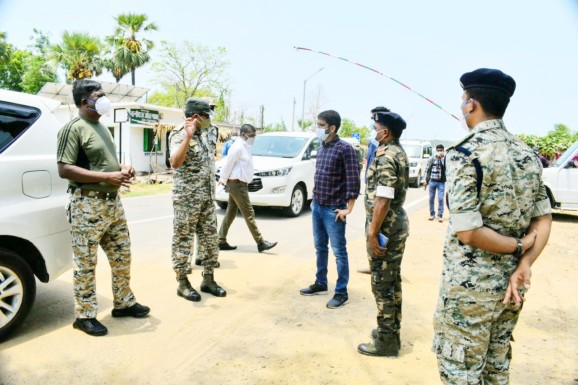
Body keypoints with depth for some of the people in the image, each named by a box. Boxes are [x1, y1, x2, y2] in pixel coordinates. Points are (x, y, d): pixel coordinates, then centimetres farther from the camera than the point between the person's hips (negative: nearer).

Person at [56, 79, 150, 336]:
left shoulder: (101, 127, 16)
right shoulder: (73, 128, -11)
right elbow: (64, 169, -19)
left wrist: (123, 169, 4)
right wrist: (107, 177, -22)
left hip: (113, 201, 9)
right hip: (87, 204, -9)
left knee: (121, 256, 15)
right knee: (85, 263, 2)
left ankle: (123, 303, 29)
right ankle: (85, 316, 15)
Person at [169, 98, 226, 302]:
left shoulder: (207, 132, 10)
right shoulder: (179, 135, -12)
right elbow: (175, 163, -29)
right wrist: (188, 137, -34)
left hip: (207, 195, 8)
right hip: (187, 196, -7)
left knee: (210, 237, 10)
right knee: (183, 239, 2)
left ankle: (208, 279, 21)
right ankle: (183, 283, 13)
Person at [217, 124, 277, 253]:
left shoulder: (245, 147, 15)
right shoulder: (238, 146, -16)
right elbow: (228, 164, -16)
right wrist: (223, 179, -7)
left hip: (238, 184, 10)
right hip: (237, 184, -10)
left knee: (230, 213, 12)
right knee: (249, 214, -6)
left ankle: (221, 241, 19)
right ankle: (261, 243, -1)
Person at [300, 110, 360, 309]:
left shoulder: (344, 148, -13)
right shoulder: (321, 147, 11)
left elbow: (353, 180, -15)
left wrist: (348, 209, -17)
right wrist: (315, 200, 15)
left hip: (333, 210, -8)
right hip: (317, 207, 8)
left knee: (339, 252, 2)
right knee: (320, 248, 17)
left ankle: (341, 292, 12)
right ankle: (320, 284, 31)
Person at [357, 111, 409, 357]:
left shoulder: (385, 156, -18)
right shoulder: (399, 153, 14)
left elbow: (383, 199, -24)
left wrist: (373, 233, -21)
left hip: (385, 227, -10)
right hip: (397, 224, 10)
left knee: (382, 284, -1)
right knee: (392, 281, 17)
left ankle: (385, 340, 10)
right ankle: (391, 332, 30)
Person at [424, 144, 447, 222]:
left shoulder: (446, 159, -3)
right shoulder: (432, 160, 3)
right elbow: (427, 170, 5)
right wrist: (426, 181, 2)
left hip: (441, 183, -2)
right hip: (432, 181, 2)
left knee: (440, 199, -3)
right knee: (431, 199, 9)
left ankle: (440, 215, 5)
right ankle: (432, 214, 22)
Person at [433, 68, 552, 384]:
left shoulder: (465, 153, -18)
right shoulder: (527, 154, 6)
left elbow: (467, 231, -23)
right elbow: (544, 219, 6)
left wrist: (518, 246, -9)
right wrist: (523, 265, -4)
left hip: (469, 286, -8)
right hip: (509, 284, 8)